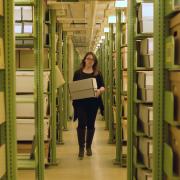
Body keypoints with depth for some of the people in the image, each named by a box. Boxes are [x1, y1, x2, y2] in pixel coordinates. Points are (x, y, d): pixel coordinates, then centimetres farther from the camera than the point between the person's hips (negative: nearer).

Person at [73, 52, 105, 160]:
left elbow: (103, 87, 3)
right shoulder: (78, 73, 6)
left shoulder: (97, 73, 7)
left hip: (93, 102, 1)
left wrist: (99, 91, -19)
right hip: (80, 102, -1)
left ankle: (88, 147, 22)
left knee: (91, 124, 9)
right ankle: (81, 148, 0)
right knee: (82, 124, -7)